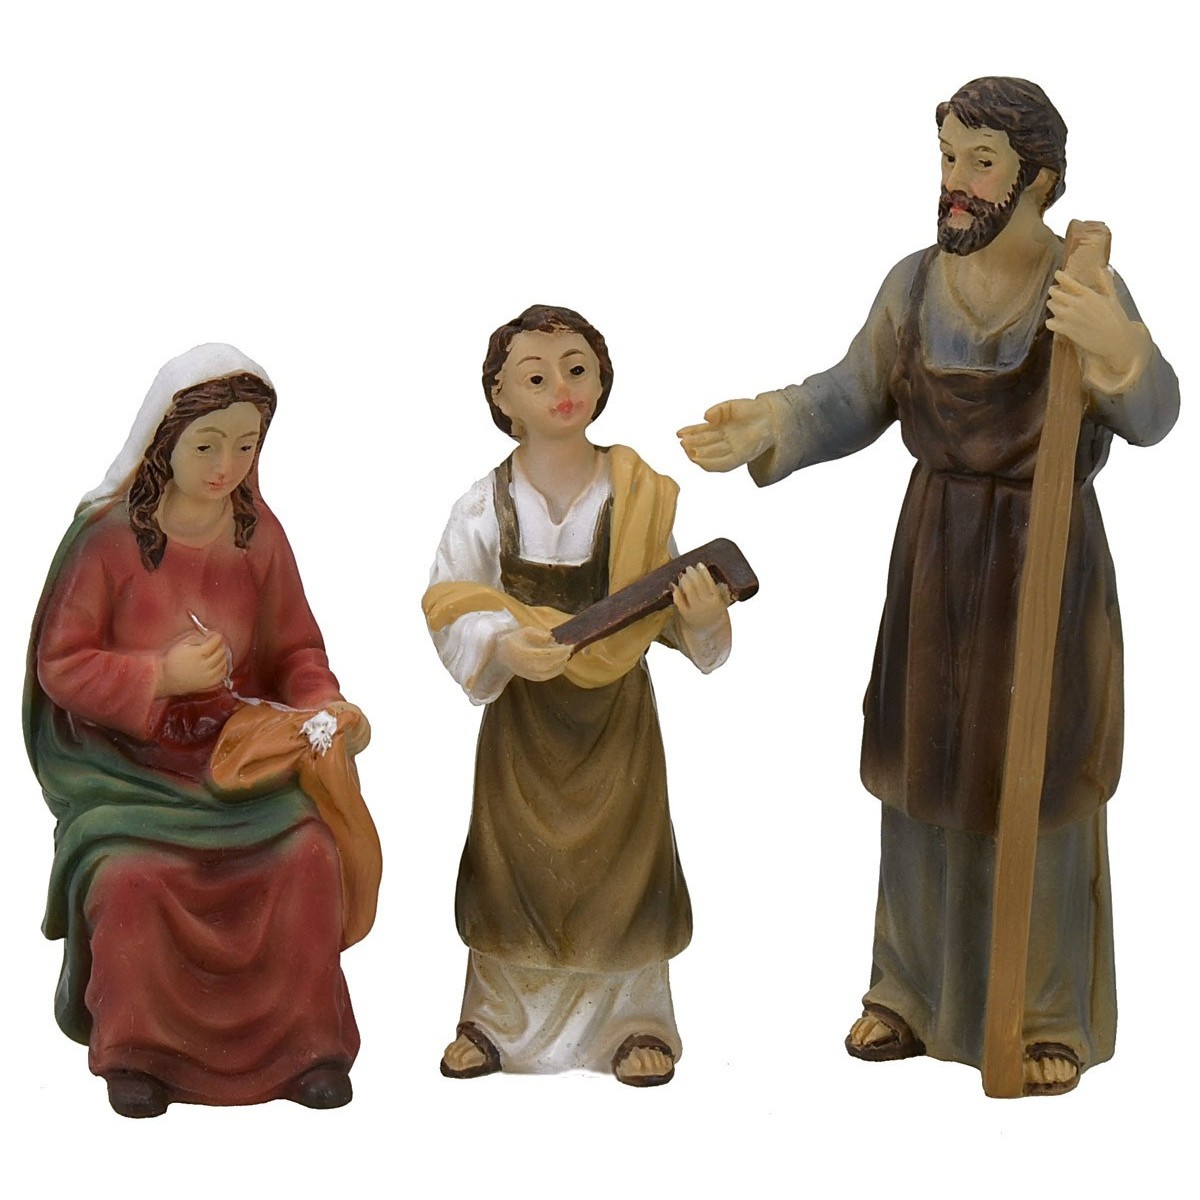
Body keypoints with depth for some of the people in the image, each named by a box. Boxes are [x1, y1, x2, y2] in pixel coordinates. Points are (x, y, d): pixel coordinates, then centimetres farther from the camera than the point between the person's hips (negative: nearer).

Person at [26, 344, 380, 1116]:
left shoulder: (259, 534, 2)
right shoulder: (109, 535, -8)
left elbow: (296, 650, 8)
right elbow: (60, 666, -7)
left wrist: (323, 705, -12)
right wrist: (161, 677, -19)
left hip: (243, 749, 3)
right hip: (127, 762, -3)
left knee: (308, 851, -23)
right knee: (133, 872, -30)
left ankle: (304, 1040, -3)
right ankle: (137, 1051, -6)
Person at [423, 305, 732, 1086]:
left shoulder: (639, 497, -6)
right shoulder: (486, 507, -8)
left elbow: (666, 605, -1)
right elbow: (453, 614, -8)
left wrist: (701, 615, -23)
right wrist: (500, 645, -27)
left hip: (616, 708, 0)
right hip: (522, 710, 0)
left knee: (621, 859, 6)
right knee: (516, 862, 6)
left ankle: (633, 1019, 21)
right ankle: (500, 1016, 22)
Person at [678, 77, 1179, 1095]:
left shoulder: (1089, 289, -13)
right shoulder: (915, 283, 1)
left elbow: (1151, 416, -26)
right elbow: (853, 403, 2)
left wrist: (1120, 349, -47)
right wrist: (763, 430, -16)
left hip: (1047, 559, -4)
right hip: (936, 553, 5)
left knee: (1039, 779, 3)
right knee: (926, 768, 11)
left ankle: (1052, 1014, 17)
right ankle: (921, 990, 25)